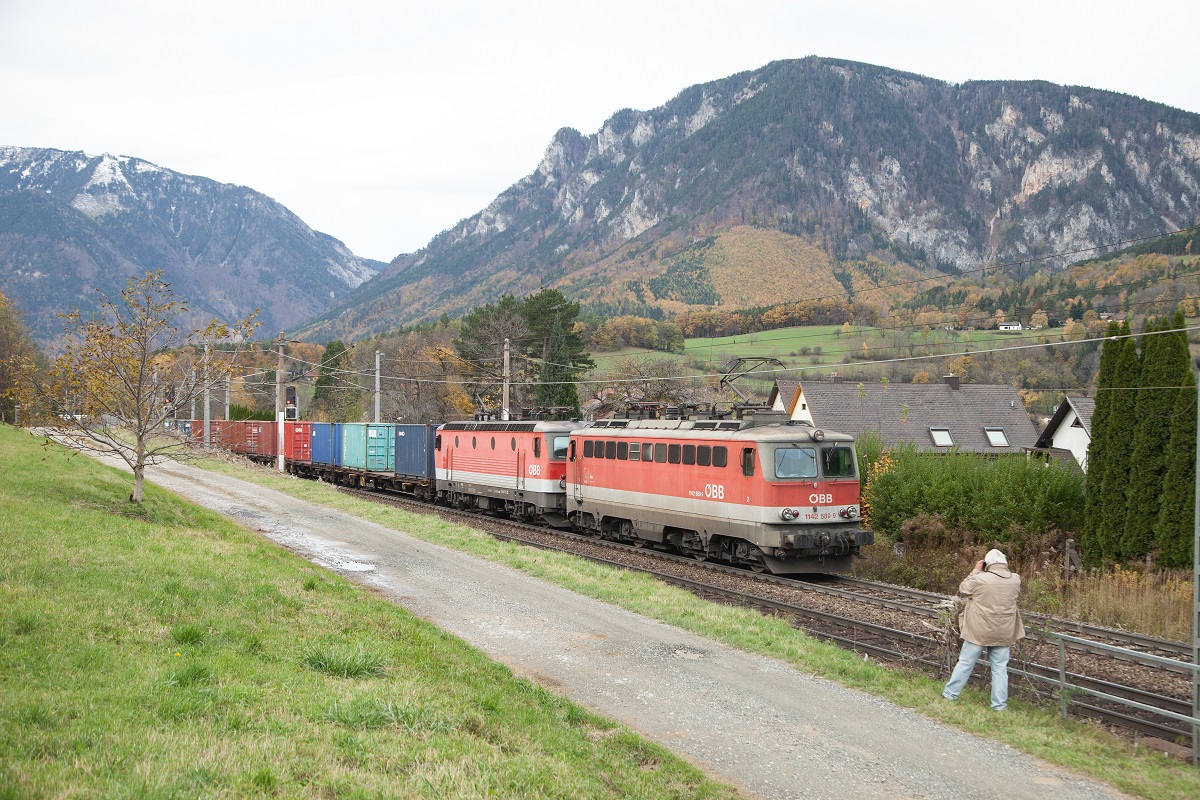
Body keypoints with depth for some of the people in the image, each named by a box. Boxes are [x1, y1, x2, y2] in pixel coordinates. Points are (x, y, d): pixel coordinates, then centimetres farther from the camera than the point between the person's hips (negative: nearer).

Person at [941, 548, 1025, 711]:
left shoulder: (979, 579, -15)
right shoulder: (1015, 580, -4)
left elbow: (962, 591, 1)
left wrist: (975, 572, 6)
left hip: (978, 631, -2)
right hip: (1003, 634, 2)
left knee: (965, 663, 10)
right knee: (1000, 669, 9)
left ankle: (950, 694, 19)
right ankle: (1000, 705, 11)